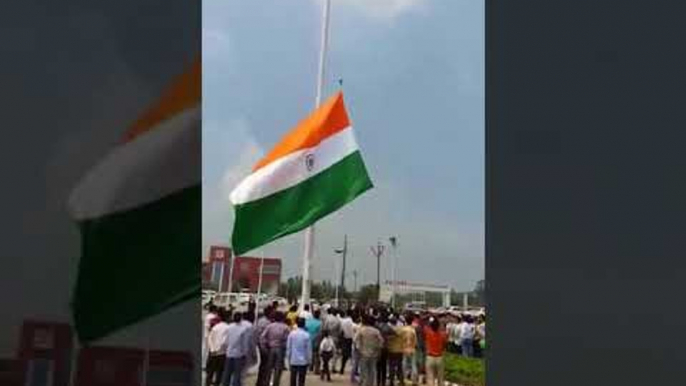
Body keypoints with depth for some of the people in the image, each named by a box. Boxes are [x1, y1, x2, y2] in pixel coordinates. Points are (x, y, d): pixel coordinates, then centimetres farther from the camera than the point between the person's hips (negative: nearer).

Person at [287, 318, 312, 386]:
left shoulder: (292, 334, -5)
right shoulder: (306, 335, -11)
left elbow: (288, 347, 0)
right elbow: (309, 349, -5)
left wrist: (288, 358, 10)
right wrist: (309, 360, 5)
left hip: (293, 360, 2)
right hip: (303, 361, -2)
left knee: (293, 379, 12)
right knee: (301, 380, 4)